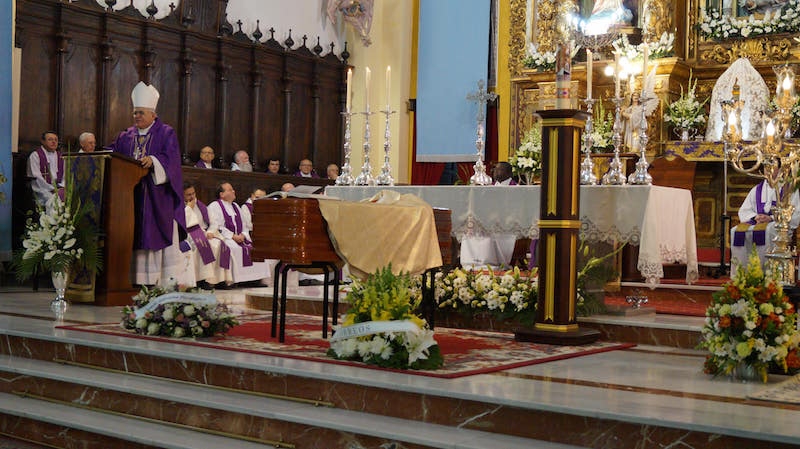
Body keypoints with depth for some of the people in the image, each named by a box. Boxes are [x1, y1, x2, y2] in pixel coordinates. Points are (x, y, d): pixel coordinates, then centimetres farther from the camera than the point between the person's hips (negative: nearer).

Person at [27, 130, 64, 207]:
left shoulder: (60, 156, 20)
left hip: (58, 187, 5)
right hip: (42, 188, -5)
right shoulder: (35, 155, 2)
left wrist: (62, 187, -4)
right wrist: (52, 189, -14)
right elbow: (36, 177, -7)